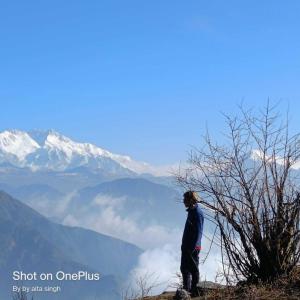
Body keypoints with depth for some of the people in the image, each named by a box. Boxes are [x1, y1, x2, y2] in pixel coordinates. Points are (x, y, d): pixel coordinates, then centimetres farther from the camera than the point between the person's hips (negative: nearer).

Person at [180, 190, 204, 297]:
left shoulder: (197, 213, -15)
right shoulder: (191, 211, 14)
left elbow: (198, 232, -20)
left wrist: (192, 247, -23)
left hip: (192, 248, -10)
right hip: (186, 246, 10)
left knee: (193, 269, -3)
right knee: (184, 268, 15)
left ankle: (195, 291, 3)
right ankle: (186, 290, 24)